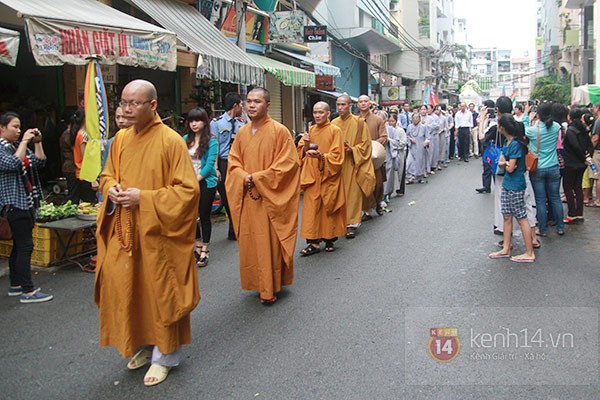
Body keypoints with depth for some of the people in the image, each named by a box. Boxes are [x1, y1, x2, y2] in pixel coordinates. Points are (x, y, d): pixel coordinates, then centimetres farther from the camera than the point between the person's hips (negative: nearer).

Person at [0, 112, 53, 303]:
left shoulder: (19, 145, 16)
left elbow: (39, 162, 12)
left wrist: (37, 142, 1)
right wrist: (25, 141, -19)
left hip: (27, 201, 9)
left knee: (19, 246, 14)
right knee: (25, 246, -11)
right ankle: (28, 291, -9)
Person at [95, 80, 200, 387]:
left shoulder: (171, 141, -12)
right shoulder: (121, 138, 7)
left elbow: (187, 189, -14)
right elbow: (107, 175, 20)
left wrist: (143, 198, -19)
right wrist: (111, 189, -4)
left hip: (156, 234, -6)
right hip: (124, 232, 6)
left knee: (159, 292, 5)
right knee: (126, 288, 11)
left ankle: (164, 355, 23)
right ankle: (144, 344, 33)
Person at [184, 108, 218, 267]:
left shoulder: (211, 141, -7)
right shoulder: (185, 139, 7)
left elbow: (210, 164, -12)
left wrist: (197, 179, -15)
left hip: (205, 182, -4)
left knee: (204, 215, 2)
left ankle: (205, 250, 12)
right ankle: (199, 246, 27)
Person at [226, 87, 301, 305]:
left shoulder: (279, 131, -7)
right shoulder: (242, 133, 10)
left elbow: (287, 164, -12)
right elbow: (233, 163, 12)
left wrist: (257, 178, -15)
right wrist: (244, 177, -10)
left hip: (270, 199, -5)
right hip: (247, 199, 5)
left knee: (270, 243, 0)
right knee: (249, 243, 9)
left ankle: (270, 288, 13)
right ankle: (257, 283, 24)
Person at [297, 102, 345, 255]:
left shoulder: (335, 130, -4)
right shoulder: (311, 130, 10)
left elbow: (336, 156, -10)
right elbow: (302, 153, 11)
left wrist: (321, 155, -26)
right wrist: (306, 144, -9)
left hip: (328, 176, -4)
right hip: (312, 175, 4)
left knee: (328, 207, 3)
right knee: (311, 208, -1)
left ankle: (329, 239, 17)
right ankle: (313, 241, 3)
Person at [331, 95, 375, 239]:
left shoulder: (358, 122, -3)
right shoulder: (334, 123, 8)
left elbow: (365, 143, -2)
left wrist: (352, 149, -16)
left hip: (352, 164, -3)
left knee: (352, 194, -3)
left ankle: (351, 224, 3)